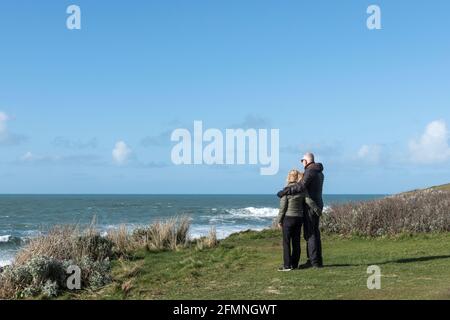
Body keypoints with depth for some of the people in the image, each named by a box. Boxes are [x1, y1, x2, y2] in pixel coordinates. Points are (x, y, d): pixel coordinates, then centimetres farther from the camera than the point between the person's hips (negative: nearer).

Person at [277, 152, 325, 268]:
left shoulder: (310, 171, -16)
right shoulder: (319, 173, 17)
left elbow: (301, 186, -29)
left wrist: (284, 191, -24)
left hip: (310, 207, -10)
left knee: (310, 234, -6)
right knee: (315, 233, 12)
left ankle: (314, 261, -6)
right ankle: (317, 260, 15)